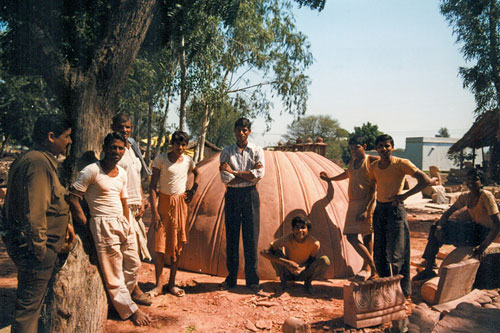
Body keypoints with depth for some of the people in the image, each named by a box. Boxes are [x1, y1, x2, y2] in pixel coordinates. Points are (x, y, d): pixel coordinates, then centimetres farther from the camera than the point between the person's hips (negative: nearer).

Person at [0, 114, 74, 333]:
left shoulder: (39, 160, 13)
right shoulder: (39, 163, -23)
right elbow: (34, 212, -27)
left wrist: (64, 223, 20)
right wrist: (40, 249, -21)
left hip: (25, 243, 11)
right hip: (32, 247, -11)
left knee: (31, 301, 24)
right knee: (29, 305, 1)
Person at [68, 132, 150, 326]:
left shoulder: (122, 173, 10)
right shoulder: (92, 171, -12)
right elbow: (72, 198, -13)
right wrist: (86, 225, -12)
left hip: (123, 223, 8)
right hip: (104, 225, -8)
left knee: (133, 265, 14)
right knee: (113, 272, 0)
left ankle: (121, 300, 32)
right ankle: (129, 309, 13)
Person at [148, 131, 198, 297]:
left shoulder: (188, 161, 3)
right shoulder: (160, 159, -7)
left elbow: (197, 174, 26)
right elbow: (152, 186, -9)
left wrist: (193, 190, 11)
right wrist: (154, 212, -14)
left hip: (181, 203, 3)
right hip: (164, 202, -3)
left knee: (177, 245, 6)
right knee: (160, 244, -5)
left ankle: (172, 284, 17)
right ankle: (158, 285, 6)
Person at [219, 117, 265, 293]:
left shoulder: (257, 150, 3)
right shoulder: (227, 152, 3)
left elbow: (260, 174, -12)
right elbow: (225, 179, -8)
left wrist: (233, 171, -13)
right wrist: (249, 175, -13)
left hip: (250, 195, -1)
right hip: (232, 196, 1)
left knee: (251, 238, 1)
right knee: (231, 237, 6)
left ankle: (252, 280, 11)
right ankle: (231, 279, 17)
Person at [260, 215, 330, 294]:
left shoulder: (314, 243, -24)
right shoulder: (287, 240, -27)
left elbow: (312, 260, -5)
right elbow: (263, 252, -33)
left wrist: (303, 268, -28)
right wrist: (286, 262, -41)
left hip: (303, 274, 0)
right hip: (288, 272, 0)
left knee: (325, 260, -26)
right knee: (275, 251, -28)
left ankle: (308, 282, 0)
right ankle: (283, 281, -5)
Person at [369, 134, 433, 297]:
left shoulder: (401, 164, -10)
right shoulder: (374, 166, 7)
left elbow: (426, 181, -15)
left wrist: (405, 195, -19)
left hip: (395, 210, -6)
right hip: (379, 210, 6)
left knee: (396, 254, -4)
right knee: (379, 254, 9)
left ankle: (403, 292, 10)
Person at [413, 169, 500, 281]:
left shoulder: (487, 196, -17)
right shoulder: (465, 197, 4)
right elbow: (448, 213, 9)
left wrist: (483, 247, -26)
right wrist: (439, 226, -13)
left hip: (482, 233, -8)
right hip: (473, 228, 8)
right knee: (436, 228, 0)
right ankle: (428, 269, 1)